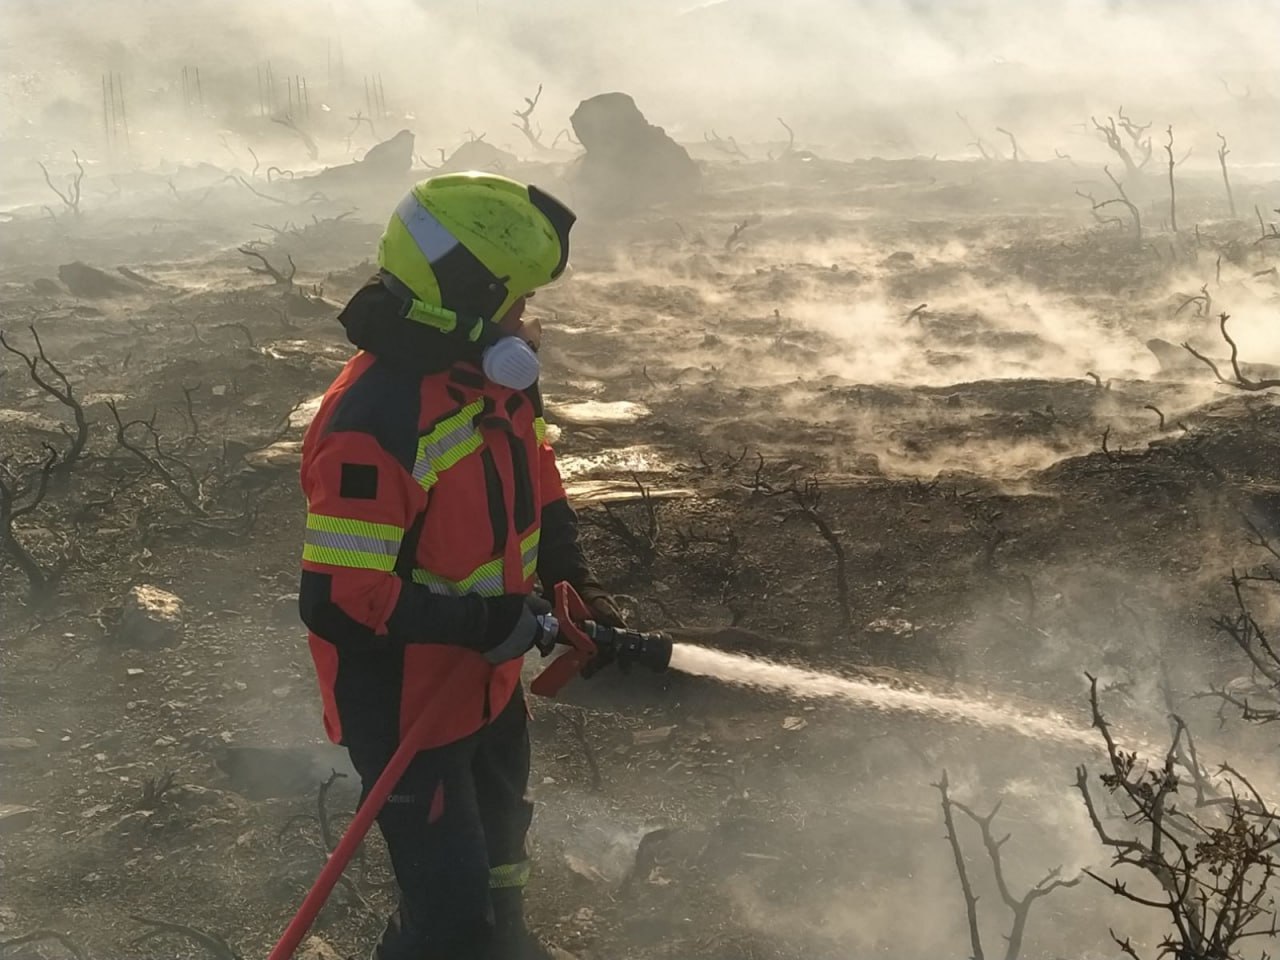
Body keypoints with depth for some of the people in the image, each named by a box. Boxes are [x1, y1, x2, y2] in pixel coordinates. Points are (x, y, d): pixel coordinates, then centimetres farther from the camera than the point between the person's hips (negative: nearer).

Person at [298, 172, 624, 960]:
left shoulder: (496, 374, -5)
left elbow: (538, 490, 12)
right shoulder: (373, 426, -33)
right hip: (405, 704, -9)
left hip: (489, 680, 9)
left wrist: (577, 584, -3)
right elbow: (339, 599, -34)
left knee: (497, 849, 32)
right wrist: (485, 621, -30)